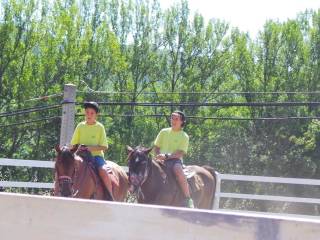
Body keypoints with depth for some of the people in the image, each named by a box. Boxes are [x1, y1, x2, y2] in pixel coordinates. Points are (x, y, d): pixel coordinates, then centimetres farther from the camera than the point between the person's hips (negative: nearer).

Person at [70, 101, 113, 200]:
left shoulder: (100, 127, 0)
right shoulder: (80, 126, 6)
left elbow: (104, 147, -4)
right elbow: (73, 145, 10)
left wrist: (91, 148, -18)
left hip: (96, 155, -3)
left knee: (102, 171, -29)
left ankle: (111, 198, -23)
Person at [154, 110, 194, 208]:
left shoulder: (184, 136, 3)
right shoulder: (164, 132, 14)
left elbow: (180, 153, -7)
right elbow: (156, 147, 16)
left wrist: (166, 156, -20)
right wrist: (159, 156, -5)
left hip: (175, 160, -4)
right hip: (161, 160, 4)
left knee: (178, 170, -36)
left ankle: (188, 199, -34)